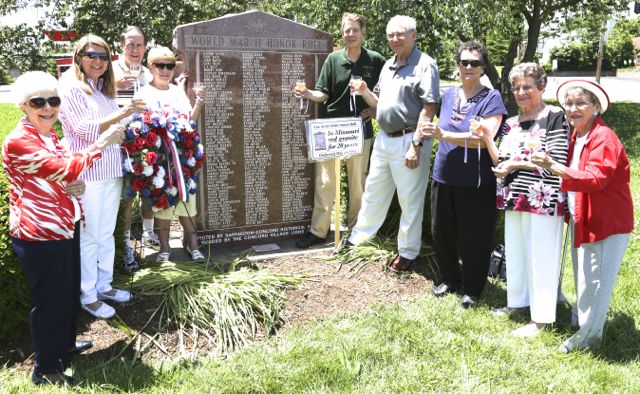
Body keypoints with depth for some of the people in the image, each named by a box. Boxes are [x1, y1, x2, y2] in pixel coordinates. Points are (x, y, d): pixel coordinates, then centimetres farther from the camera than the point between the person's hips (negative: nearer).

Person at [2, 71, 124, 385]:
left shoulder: (49, 135, 10)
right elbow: (66, 169, -29)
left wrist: (76, 186, -2)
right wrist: (103, 142, -22)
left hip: (64, 226, 10)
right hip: (40, 234, -9)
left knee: (70, 290, 23)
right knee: (50, 300, 2)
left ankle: (64, 343, 44)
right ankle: (46, 368, 19)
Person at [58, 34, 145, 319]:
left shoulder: (104, 88, 16)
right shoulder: (70, 88, -8)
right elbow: (87, 130, -17)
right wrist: (122, 113, -23)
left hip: (111, 171, 8)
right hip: (86, 173, -8)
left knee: (107, 233, 15)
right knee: (88, 236, 0)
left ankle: (104, 285, 28)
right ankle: (88, 296, 12)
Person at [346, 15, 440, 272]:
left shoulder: (425, 65, -11)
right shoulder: (388, 65, 13)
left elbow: (428, 108, -17)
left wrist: (416, 144, -23)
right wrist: (364, 91, -1)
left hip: (408, 140, -8)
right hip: (383, 138, 8)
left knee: (410, 200, 4)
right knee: (373, 191, 20)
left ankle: (408, 251, 18)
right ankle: (359, 236, 36)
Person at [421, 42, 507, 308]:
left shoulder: (491, 98, -7)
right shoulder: (449, 95, 10)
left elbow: (484, 138, -20)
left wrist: (444, 135, -27)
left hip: (476, 181, -5)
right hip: (444, 176, 5)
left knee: (473, 237, 5)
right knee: (441, 233, 12)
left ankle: (472, 287, 25)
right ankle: (450, 278, 33)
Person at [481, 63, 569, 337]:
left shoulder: (555, 117, -6)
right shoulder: (513, 124, 14)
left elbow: (557, 163, -12)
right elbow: (501, 162, 10)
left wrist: (517, 164, -12)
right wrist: (486, 138, -4)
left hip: (543, 199, -7)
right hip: (515, 197, 7)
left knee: (540, 257, -1)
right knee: (514, 252, 15)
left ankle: (540, 318, 9)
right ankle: (518, 301, 32)